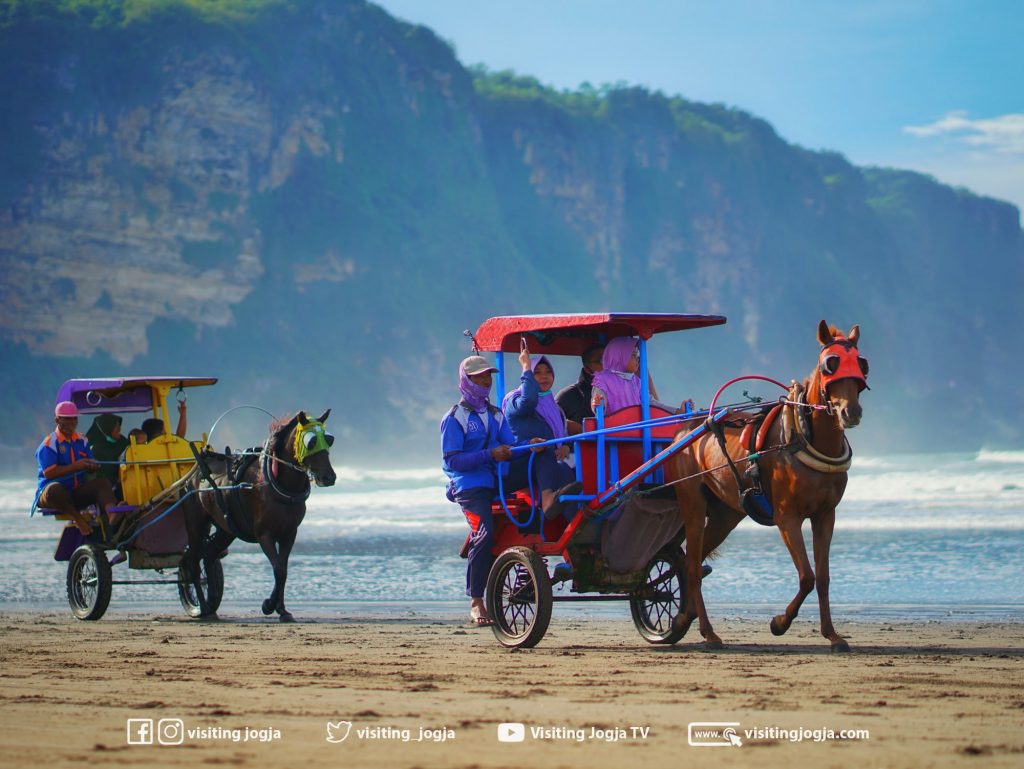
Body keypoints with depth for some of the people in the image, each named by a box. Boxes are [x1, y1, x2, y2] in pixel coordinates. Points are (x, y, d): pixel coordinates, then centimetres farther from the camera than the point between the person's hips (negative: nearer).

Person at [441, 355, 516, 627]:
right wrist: (490, 455, -17)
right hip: (470, 485, -6)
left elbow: (509, 446, 12)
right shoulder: (455, 418, 2)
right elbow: (451, 460, -8)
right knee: (484, 533, -24)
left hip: (498, 485, 6)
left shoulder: (496, 415, 22)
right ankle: (475, 602, -21)